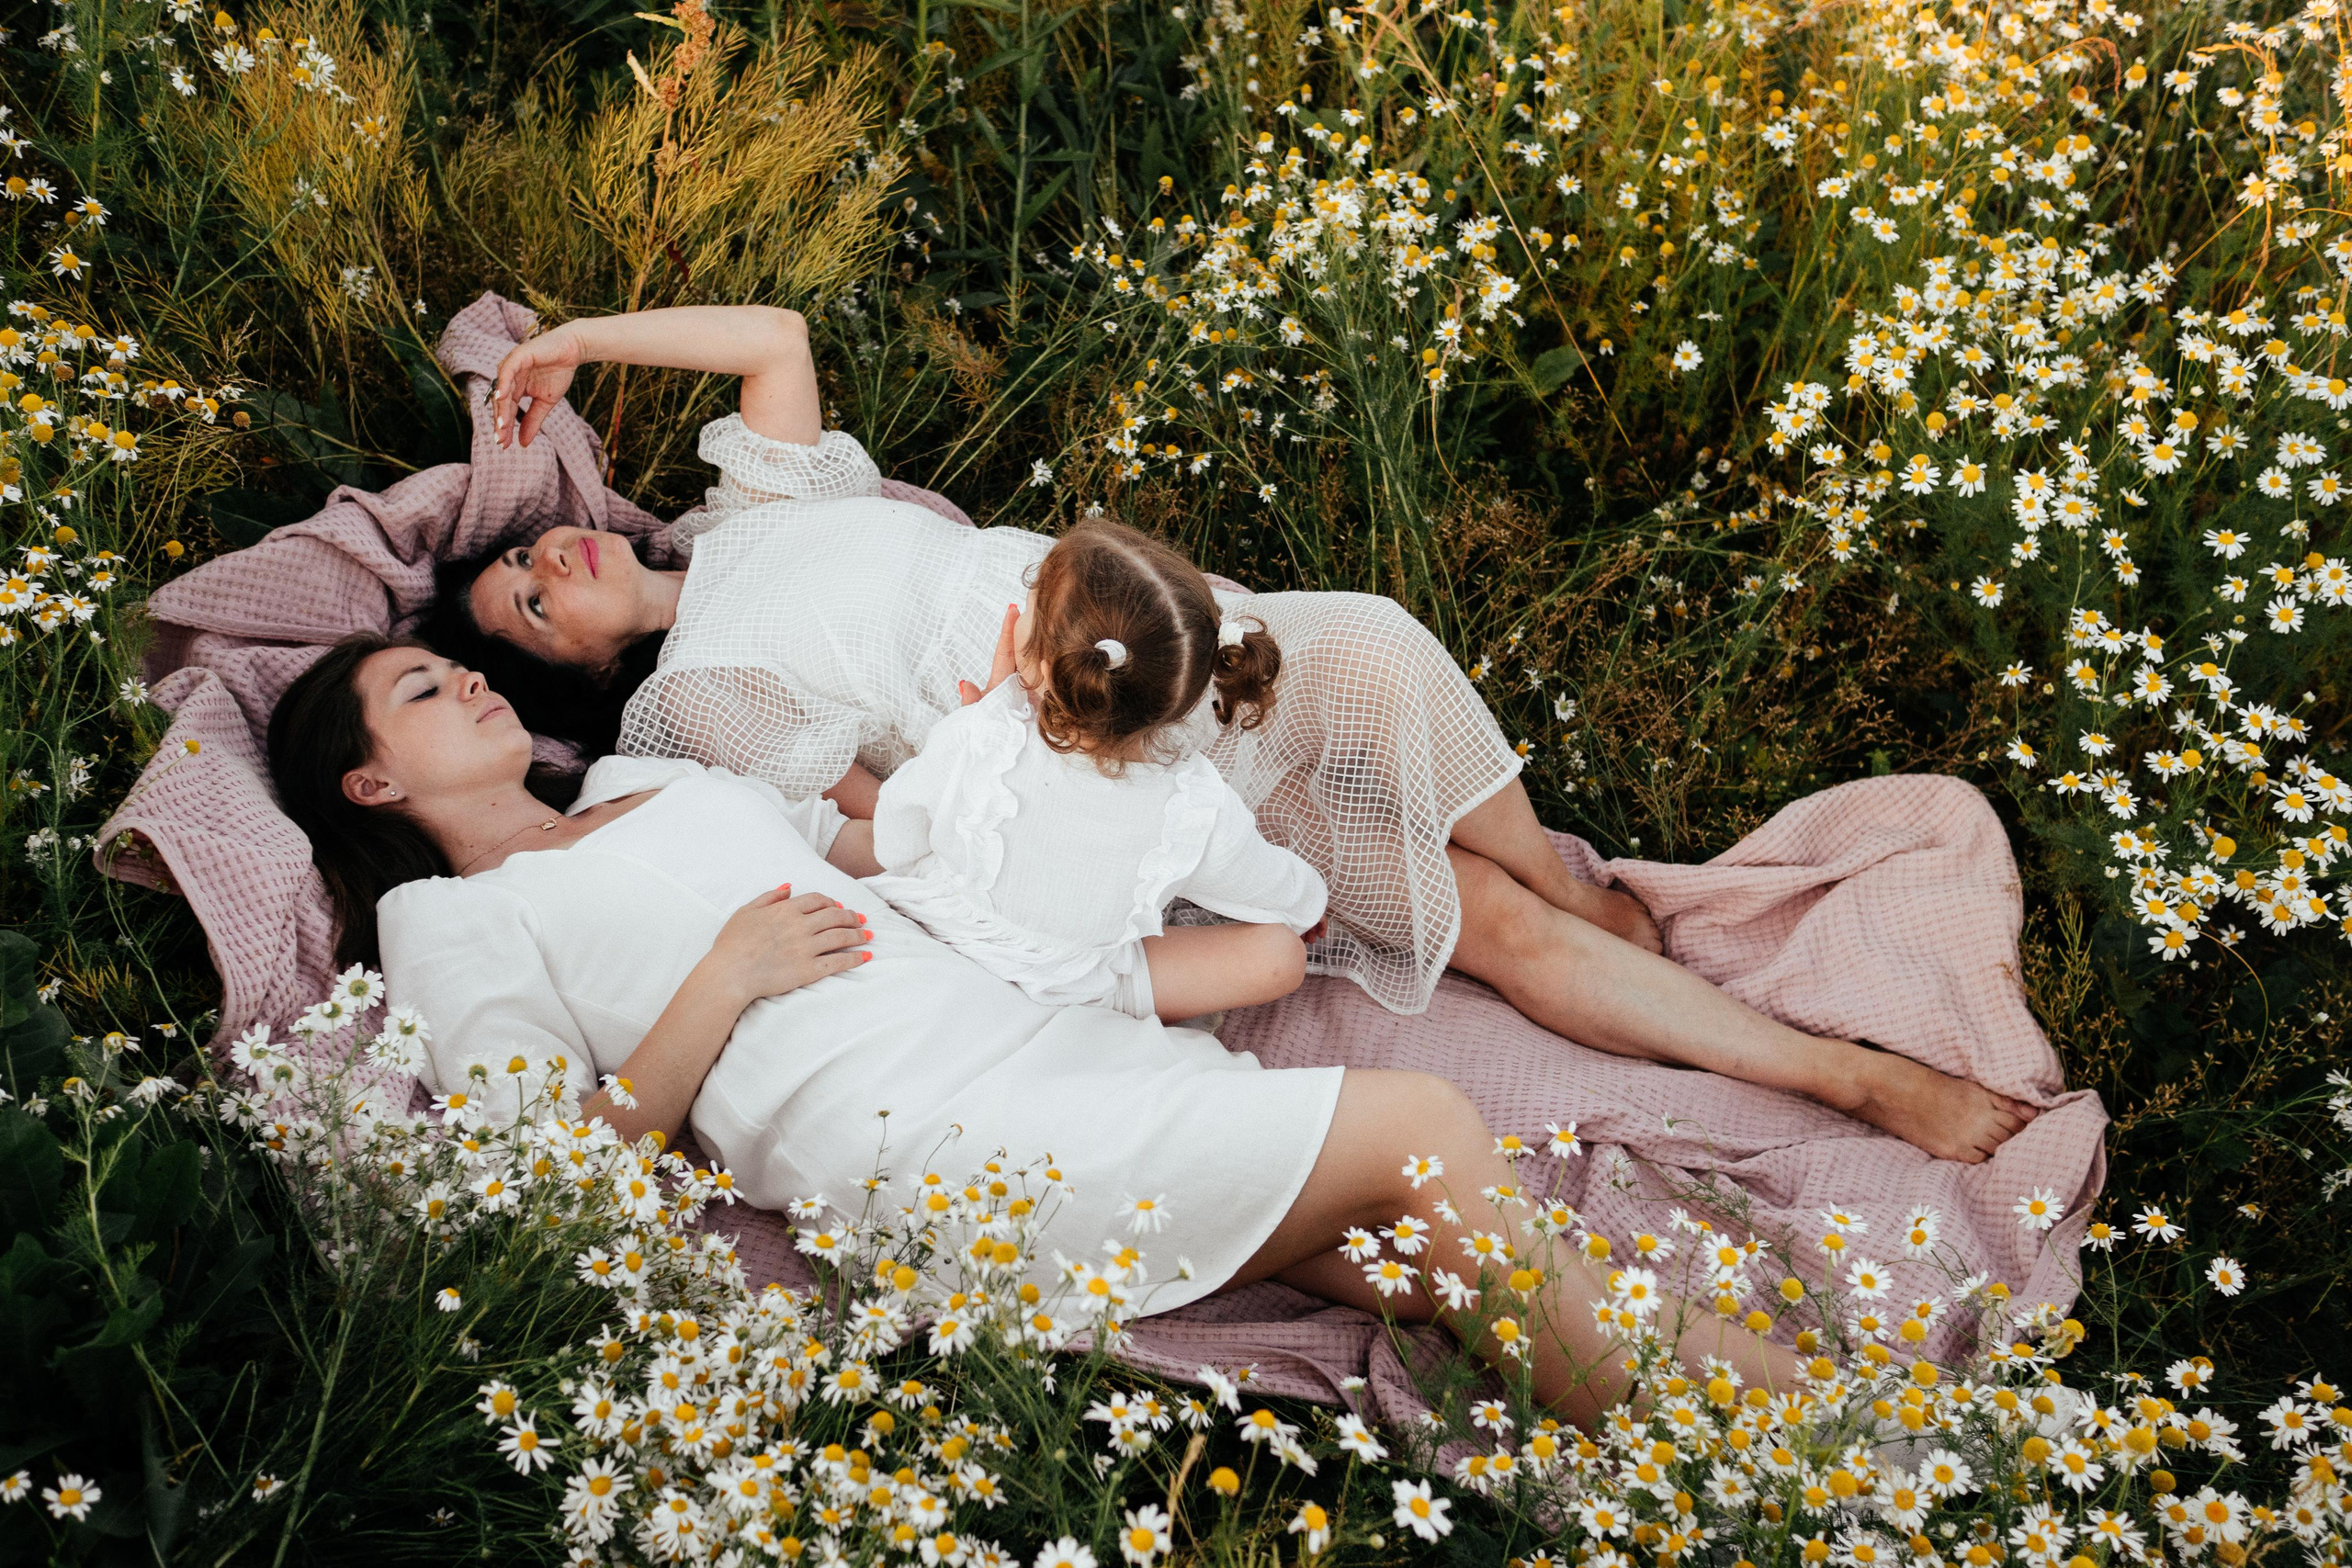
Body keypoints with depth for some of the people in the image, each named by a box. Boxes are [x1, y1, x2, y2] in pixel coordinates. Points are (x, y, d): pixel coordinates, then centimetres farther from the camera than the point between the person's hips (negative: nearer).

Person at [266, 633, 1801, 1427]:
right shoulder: (452, 922, 8)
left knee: (1420, 1270, -10)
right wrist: (725, 980, -10)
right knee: (1427, 1130, -16)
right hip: (922, 1140, -7)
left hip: (1029, 1026, 7)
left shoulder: (643, 777, 27)